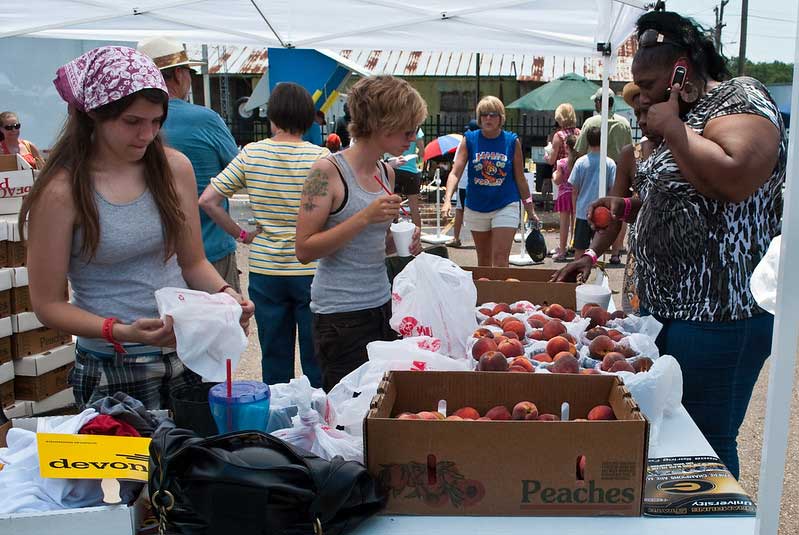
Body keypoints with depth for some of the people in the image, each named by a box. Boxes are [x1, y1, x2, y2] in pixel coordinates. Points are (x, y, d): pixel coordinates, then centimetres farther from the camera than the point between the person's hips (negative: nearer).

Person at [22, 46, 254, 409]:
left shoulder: (174, 167, 1)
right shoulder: (61, 191, -11)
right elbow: (48, 304, -8)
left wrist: (225, 293, -10)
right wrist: (122, 332, -22)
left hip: (188, 357, 4)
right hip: (112, 371, -4)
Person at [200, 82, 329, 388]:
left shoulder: (251, 154, -3)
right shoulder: (320, 157, -9)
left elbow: (207, 201, -5)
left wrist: (241, 234, 4)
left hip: (264, 269, 2)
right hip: (310, 269, -2)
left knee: (274, 359, 14)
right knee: (316, 361, 10)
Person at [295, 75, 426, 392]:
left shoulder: (386, 173, 9)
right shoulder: (328, 171, -12)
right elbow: (305, 250, -16)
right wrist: (365, 217, -22)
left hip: (381, 303, 7)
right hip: (341, 314, -7)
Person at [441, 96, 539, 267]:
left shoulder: (512, 141, -4)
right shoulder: (469, 140, -3)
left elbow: (520, 179, 3)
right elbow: (455, 173, -10)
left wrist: (530, 209, 5)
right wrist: (447, 200, -25)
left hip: (505, 206, -2)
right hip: (476, 207, 2)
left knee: (500, 259, -9)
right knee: (483, 259, 17)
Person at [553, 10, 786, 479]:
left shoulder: (742, 99, -10)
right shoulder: (686, 116, 19)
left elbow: (734, 180, -29)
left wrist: (671, 127, -16)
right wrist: (627, 207, 15)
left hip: (716, 313, -10)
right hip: (665, 303, 10)